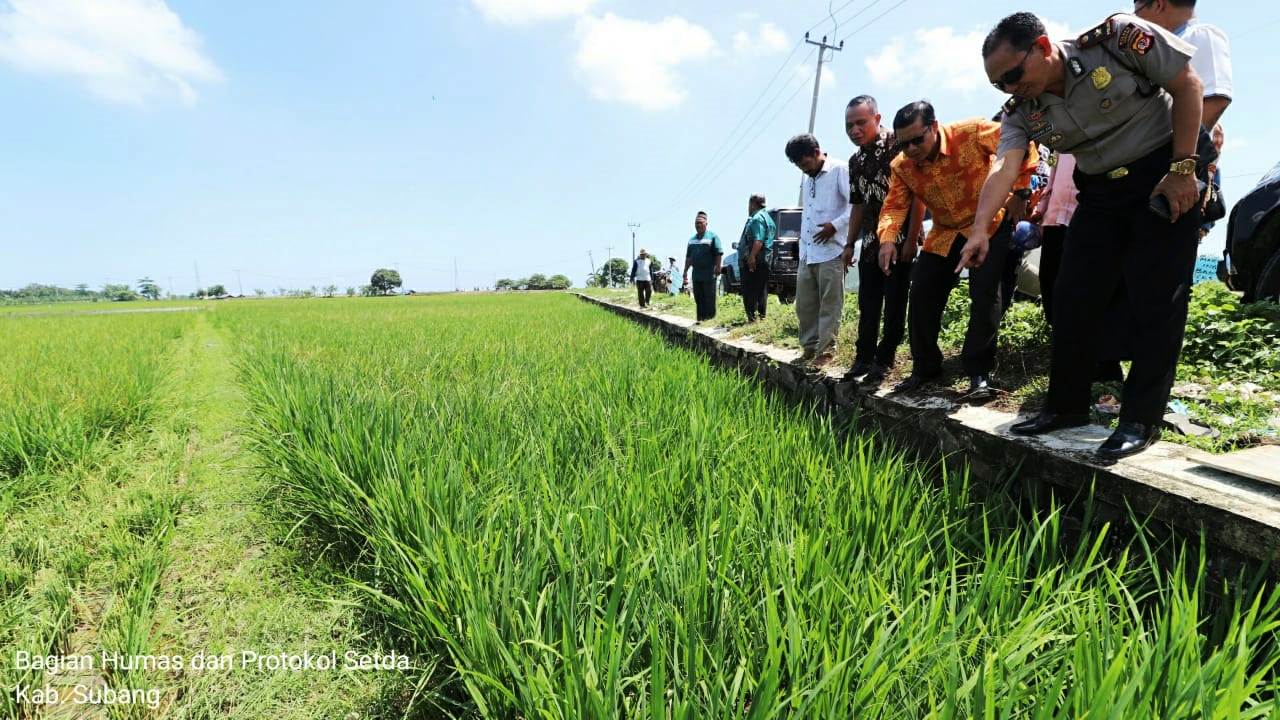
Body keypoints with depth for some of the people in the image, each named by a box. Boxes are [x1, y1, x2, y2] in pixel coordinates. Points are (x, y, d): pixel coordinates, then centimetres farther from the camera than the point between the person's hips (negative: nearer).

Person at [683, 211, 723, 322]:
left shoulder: (712, 236, -2)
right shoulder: (692, 239, 18)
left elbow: (718, 254, -9)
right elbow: (688, 257, 22)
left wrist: (717, 267, -17)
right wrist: (685, 271, 18)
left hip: (709, 275, -6)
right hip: (696, 274, 6)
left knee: (709, 297, -2)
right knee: (698, 298, 9)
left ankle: (710, 318, 4)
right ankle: (700, 318, 16)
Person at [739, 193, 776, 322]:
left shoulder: (757, 218, -11)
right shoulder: (768, 218, 22)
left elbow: (758, 241, -23)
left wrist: (752, 256, -29)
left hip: (753, 262, -10)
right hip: (765, 260, 10)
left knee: (750, 292, -8)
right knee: (762, 291, 13)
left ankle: (752, 318, -10)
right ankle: (762, 315, 18)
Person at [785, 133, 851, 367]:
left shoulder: (839, 170, -4)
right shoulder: (807, 180, 21)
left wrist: (835, 225, -19)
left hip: (831, 250, -8)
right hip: (807, 252, 8)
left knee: (829, 304, -2)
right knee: (804, 304, 9)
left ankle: (826, 349, 4)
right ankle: (809, 346, 20)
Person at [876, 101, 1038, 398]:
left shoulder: (971, 133, -21)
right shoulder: (901, 167, -8)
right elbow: (894, 206, -15)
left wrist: (1019, 189, -18)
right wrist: (887, 238, -34)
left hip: (988, 225, -4)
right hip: (944, 234, 5)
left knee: (984, 294, -16)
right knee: (922, 295, 0)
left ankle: (979, 372, -8)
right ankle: (925, 367, 14)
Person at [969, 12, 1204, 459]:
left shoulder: (1118, 38, -18)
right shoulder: (1021, 112, -6)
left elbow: (1188, 86, -11)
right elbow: (1004, 168, -20)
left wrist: (1183, 168, -17)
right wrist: (980, 230, -35)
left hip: (1164, 176, -4)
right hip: (1101, 192, 5)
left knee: (1156, 299, -8)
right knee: (1072, 298, 0)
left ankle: (1142, 418, -1)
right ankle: (1067, 405, 12)